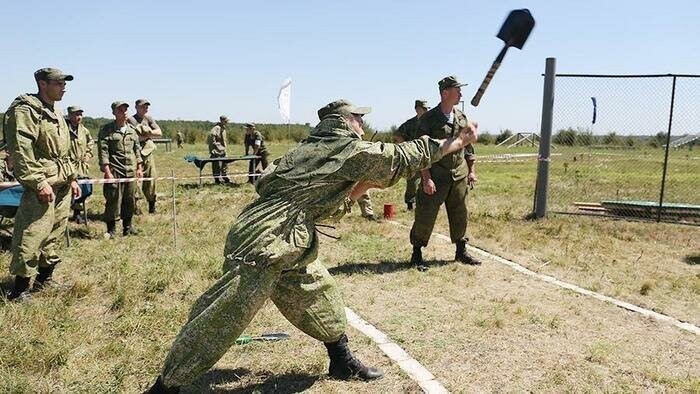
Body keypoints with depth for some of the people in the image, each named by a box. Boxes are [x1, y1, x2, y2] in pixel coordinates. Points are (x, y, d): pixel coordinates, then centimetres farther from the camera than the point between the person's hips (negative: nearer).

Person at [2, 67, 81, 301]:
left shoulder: (55, 112, 18)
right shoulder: (26, 110, -11)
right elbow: (21, 150, -19)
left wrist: (72, 178, 20)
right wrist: (39, 182, -23)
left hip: (62, 186, 9)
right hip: (42, 187, -9)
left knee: (55, 233, 15)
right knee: (32, 237, -8)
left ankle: (45, 278, 28)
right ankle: (20, 289, 1)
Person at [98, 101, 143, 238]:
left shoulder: (132, 130, 13)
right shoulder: (107, 130, -3)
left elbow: (137, 149, 17)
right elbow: (103, 152, -8)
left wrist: (139, 167, 12)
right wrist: (107, 172, -14)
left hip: (131, 171, 5)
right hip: (115, 171, -5)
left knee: (130, 200, 9)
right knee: (113, 200, -3)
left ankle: (127, 226, 22)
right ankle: (111, 229, 8)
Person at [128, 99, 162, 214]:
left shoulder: (148, 119, 13)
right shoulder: (130, 120, -3)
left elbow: (159, 133, 5)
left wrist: (146, 133, -6)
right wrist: (147, 136, -11)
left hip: (148, 153, 5)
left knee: (151, 179, 8)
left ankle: (152, 207, 19)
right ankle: (135, 207, 0)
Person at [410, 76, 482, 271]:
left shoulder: (462, 118, 9)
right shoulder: (428, 119, -9)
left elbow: (468, 146, 17)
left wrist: (471, 171, 13)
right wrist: (426, 178, -17)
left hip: (459, 176, 6)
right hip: (436, 177, -5)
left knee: (460, 215, 13)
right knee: (425, 216, -1)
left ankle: (461, 251, 28)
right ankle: (417, 254, 13)